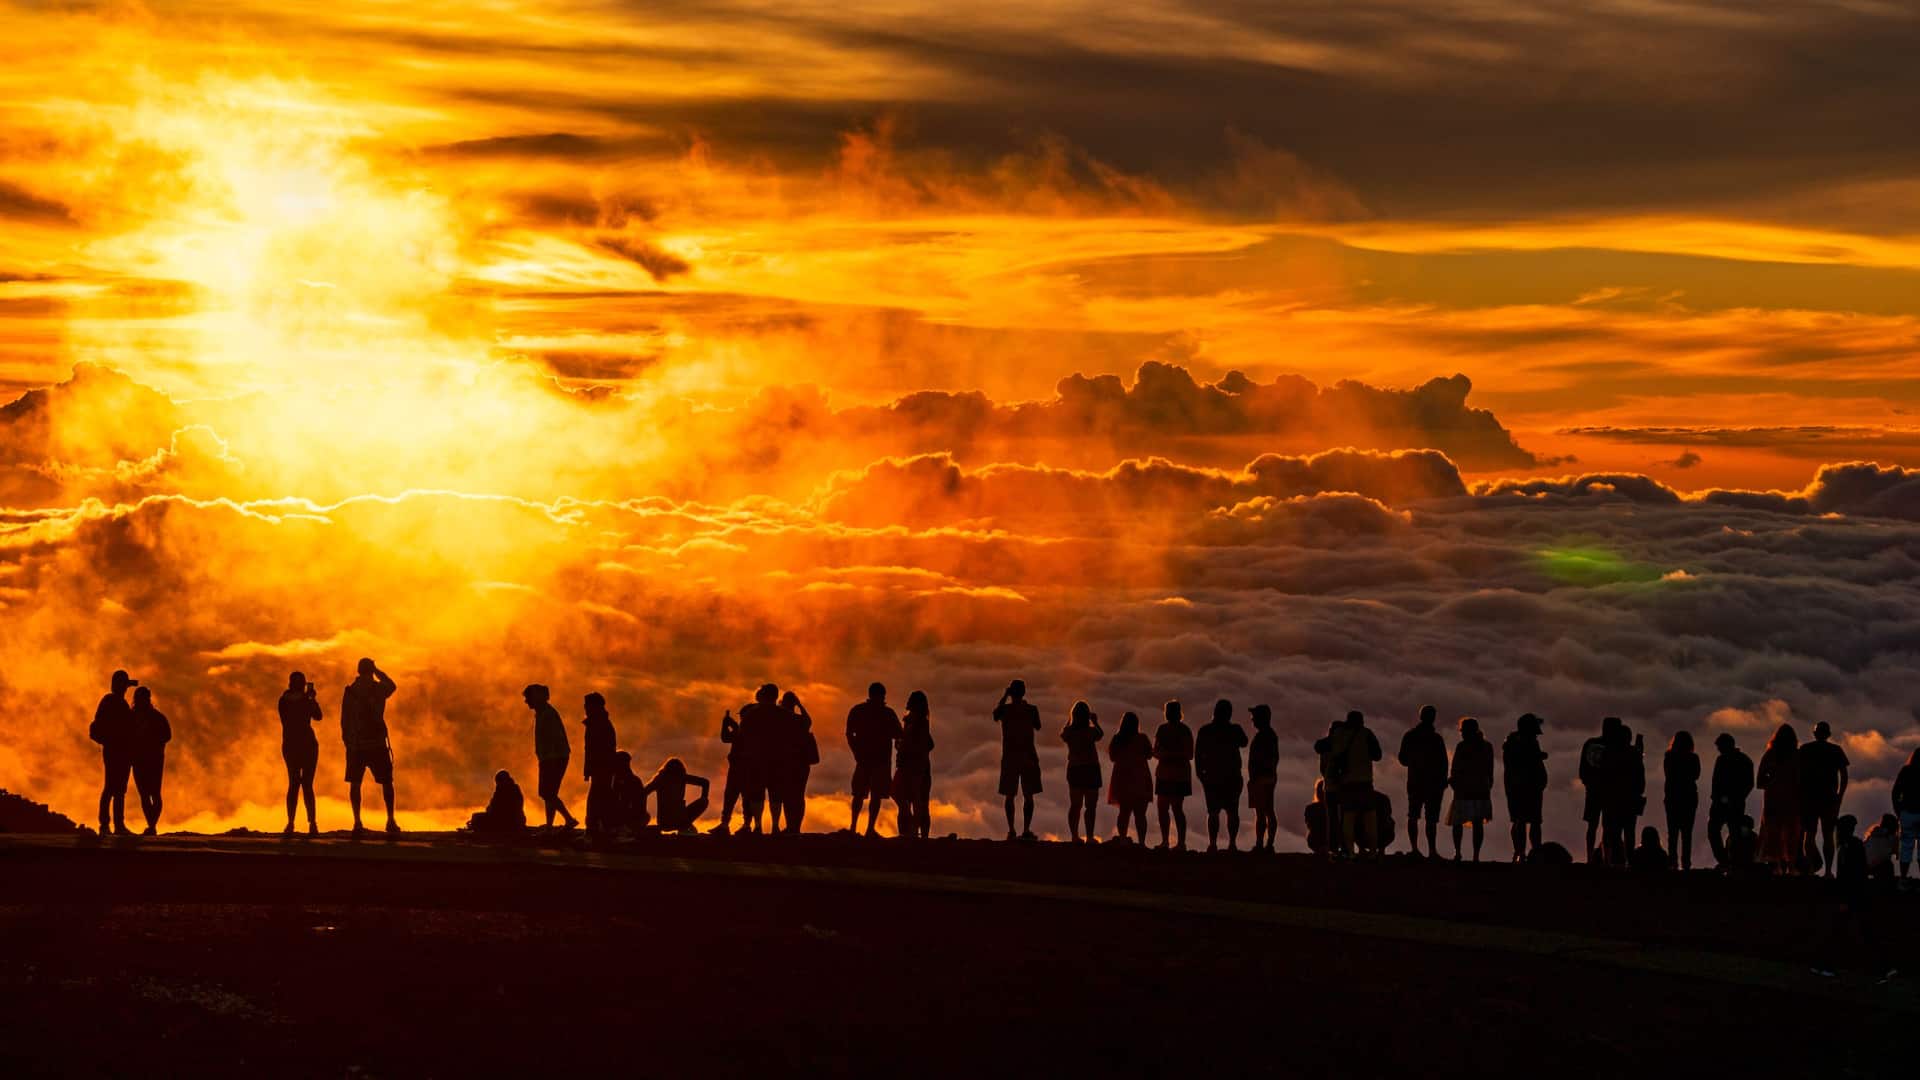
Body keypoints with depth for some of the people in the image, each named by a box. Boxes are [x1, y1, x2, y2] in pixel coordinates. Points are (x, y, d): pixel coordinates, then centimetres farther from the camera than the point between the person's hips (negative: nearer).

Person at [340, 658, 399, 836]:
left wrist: (347, 740, 7)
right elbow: (392, 686, 24)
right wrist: (378, 672, 26)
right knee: (386, 782, 10)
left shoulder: (350, 691, -2)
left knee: (355, 783, 5)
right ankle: (390, 820, 3)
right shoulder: (379, 689, -1)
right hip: (377, 742, 0)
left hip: (356, 743, 0)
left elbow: (344, 720, -1)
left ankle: (357, 822, -5)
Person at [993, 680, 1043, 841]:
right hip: (1028, 757, 0)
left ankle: (1011, 830, -4)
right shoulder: (1031, 710, -5)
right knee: (1028, 795, 3)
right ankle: (1026, 829, -6)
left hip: (1009, 757, 0)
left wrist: (1004, 697, 22)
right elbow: (1038, 726, 13)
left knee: (1009, 796, 4)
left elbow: (995, 715, 18)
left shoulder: (1004, 709, -5)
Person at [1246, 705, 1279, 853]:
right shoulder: (1272, 735, 17)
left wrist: (1253, 778, -20)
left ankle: (1259, 844, -15)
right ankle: (1269, 844, 10)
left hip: (1261, 778, -11)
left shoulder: (1262, 736, -14)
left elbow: (1259, 758, -20)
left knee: (1260, 812, -12)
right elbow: (1275, 757, 23)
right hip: (1270, 777, 11)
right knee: (1269, 812, 9)